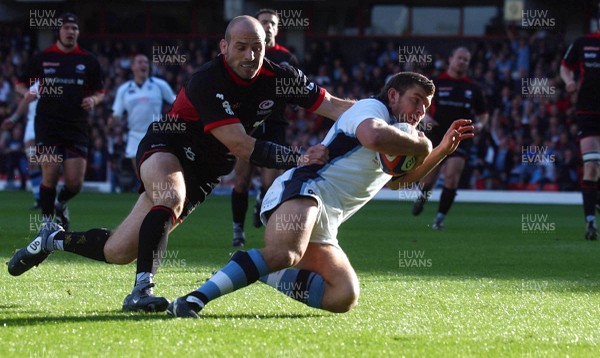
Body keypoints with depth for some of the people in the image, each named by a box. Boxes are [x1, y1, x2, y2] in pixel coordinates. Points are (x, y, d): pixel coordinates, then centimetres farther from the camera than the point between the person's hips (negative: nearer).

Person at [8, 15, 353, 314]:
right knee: (171, 196, -43)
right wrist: (299, 159, -38)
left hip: (204, 171, 6)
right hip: (166, 148, -6)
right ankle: (142, 289, -39)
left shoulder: (279, 77, -10)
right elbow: (240, 146, -33)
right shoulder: (208, 82, -29)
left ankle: (53, 239, 28)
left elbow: (334, 106, -7)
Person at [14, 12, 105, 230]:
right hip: (48, 128, -1)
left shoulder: (88, 61, 7)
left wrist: (93, 100, -8)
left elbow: (99, 91, 15)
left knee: (75, 182, -5)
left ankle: (61, 204, 29)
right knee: (50, 177, -11)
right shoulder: (43, 58, 5)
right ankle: (47, 220, 8)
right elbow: (21, 84, 14)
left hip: (77, 128, 1)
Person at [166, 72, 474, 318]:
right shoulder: (372, 108, 2)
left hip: (322, 227, 10)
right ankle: (193, 300, -46)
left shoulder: (395, 133, 31)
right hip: (303, 188, -10)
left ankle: (259, 271, 3)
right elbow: (373, 136, -24)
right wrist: (420, 146, -7)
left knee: (344, 297, -8)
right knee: (285, 253, -39)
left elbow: (399, 179, 50)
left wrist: (443, 150, 38)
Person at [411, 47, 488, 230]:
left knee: (452, 176, -18)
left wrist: (480, 125, -4)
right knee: (427, 181, 0)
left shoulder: (472, 88, 9)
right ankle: (423, 197, 37)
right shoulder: (436, 83, 3)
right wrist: (425, 117, -12)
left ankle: (440, 217, -7)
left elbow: (482, 114, 17)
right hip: (436, 137, -1)